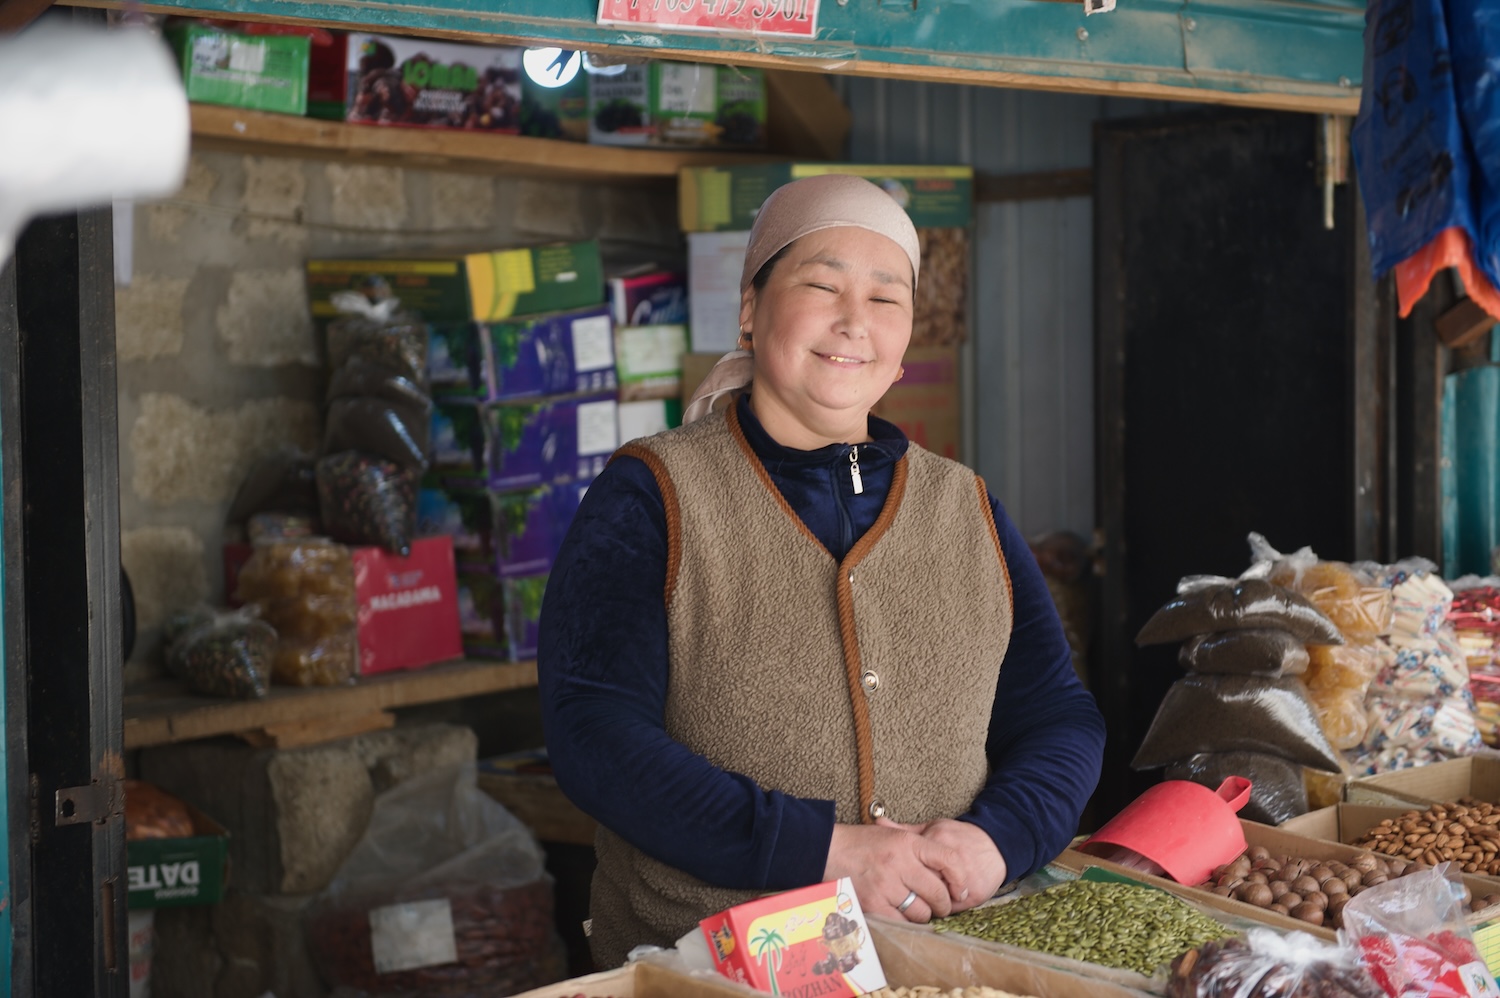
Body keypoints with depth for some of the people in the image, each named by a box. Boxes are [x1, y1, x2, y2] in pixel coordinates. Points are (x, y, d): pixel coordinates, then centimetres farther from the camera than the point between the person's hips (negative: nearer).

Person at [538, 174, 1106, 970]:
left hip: (945, 960, 3)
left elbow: (1059, 718, 13)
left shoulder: (967, 510, 14)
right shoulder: (652, 497, 0)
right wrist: (820, 852, -17)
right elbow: (594, 738, -10)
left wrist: (999, 836, -8)